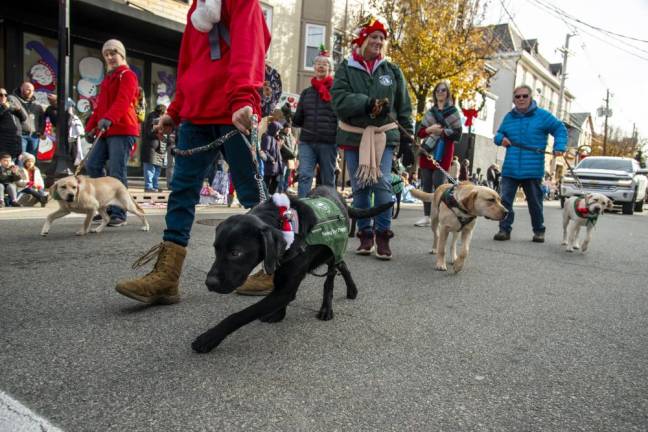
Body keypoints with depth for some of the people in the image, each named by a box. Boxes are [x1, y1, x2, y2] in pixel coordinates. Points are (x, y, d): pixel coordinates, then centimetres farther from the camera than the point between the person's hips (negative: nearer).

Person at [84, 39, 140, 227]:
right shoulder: (108, 78, 26)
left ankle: (119, 214, -5)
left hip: (122, 130, -9)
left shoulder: (127, 75, -3)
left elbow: (122, 101, -20)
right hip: (106, 131, 9)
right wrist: (92, 126, 19)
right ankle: (108, 205, 13)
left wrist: (108, 118, -35)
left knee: (116, 172, -11)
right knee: (92, 165, 5)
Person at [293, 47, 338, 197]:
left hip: (328, 142, -2)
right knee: (304, 175, -10)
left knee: (327, 180, 4)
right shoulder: (306, 92, 17)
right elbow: (299, 120, 17)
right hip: (307, 141, 3)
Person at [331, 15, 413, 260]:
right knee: (360, 187, 4)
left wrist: (408, 138, 7)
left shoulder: (392, 71, 10)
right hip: (354, 136, 0)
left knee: (383, 184, -10)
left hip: (384, 135, 0)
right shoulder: (346, 69, 4)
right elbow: (340, 100, -10)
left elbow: (403, 107, 11)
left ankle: (383, 234, 0)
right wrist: (369, 103, -21)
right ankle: (365, 234, 14)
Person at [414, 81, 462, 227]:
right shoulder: (430, 112, 17)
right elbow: (420, 132, 12)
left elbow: (457, 134, -3)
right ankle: (426, 216, 9)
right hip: (427, 152, 5)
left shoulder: (453, 111, 4)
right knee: (426, 185, 4)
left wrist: (441, 131, -15)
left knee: (438, 185, -11)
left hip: (442, 154, -5)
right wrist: (430, 129, -8)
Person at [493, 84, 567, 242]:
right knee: (505, 200, -5)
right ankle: (504, 229, 2)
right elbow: (499, 134, 22)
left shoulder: (542, 115, 1)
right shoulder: (509, 117, 12)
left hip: (533, 169, -2)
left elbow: (560, 128, 3)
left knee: (535, 202, 8)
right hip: (510, 169, 3)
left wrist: (559, 147, -12)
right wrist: (501, 138, -3)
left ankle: (539, 231, 22)